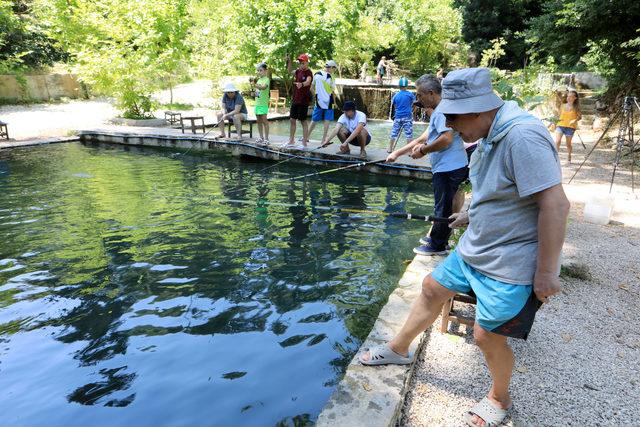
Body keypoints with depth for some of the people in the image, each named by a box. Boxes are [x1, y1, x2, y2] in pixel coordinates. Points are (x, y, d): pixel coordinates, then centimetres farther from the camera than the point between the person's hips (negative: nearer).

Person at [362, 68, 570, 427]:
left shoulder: (522, 137, -27)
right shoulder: (493, 134, 3)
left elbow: (555, 204, -29)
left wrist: (546, 272, -24)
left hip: (510, 264, -9)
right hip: (475, 249, 10)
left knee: (488, 335, 3)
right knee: (432, 289, 17)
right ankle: (398, 349, 38)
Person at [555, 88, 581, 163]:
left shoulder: (575, 107, 1)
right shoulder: (562, 105, 8)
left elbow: (580, 116, 5)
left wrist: (575, 120, -14)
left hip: (570, 127, -1)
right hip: (560, 125, 2)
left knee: (568, 143, 6)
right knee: (557, 141, -18)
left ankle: (569, 157, 26)